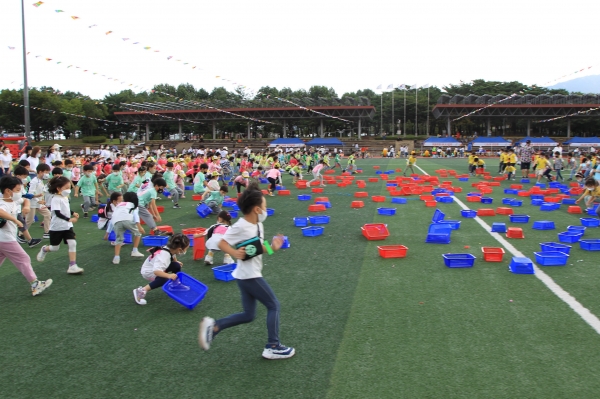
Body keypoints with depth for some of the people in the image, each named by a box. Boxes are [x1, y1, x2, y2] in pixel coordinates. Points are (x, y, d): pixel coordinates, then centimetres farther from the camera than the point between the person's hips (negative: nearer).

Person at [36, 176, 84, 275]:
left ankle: (72, 266, -8)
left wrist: (73, 213, 10)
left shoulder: (65, 198, 7)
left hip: (67, 226, 6)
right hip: (57, 227, -6)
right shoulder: (56, 199, -19)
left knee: (72, 244, -9)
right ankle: (44, 249, 45)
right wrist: (69, 219, -37)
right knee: (55, 247, 9)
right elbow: (58, 213, -28)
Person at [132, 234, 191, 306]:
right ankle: (141, 291, -24)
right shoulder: (164, 255, -39)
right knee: (164, 279, -33)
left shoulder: (170, 248, -13)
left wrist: (176, 261, 5)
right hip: (148, 272, -9)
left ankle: (176, 284, 19)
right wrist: (169, 275, -61)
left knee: (176, 266, -2)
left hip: (157, 268, 9)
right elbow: (156, 271, -52)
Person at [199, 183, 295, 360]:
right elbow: (222, 243, -19)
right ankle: (273, 347, 11)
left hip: (249, 275, 9)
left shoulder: (258, 225, 8)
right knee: (274, 306, 1)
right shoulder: (240, 227, -20)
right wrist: (234, 253, -34)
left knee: (248, 315, 15)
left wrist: (272, 247, -2)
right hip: (249, 276, -9)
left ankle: (213, 326, 14)